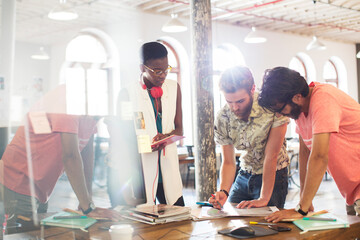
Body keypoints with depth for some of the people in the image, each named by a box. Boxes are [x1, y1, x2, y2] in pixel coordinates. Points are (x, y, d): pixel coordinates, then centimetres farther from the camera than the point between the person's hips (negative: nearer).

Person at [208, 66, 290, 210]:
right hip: (244, 175, 4)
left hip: (274, 176, -4)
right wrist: (223, 191, -27)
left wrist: (264, 199, -24)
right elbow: (228, 162, -8)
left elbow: (271, 156, -24)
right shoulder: (222, 118, -12)